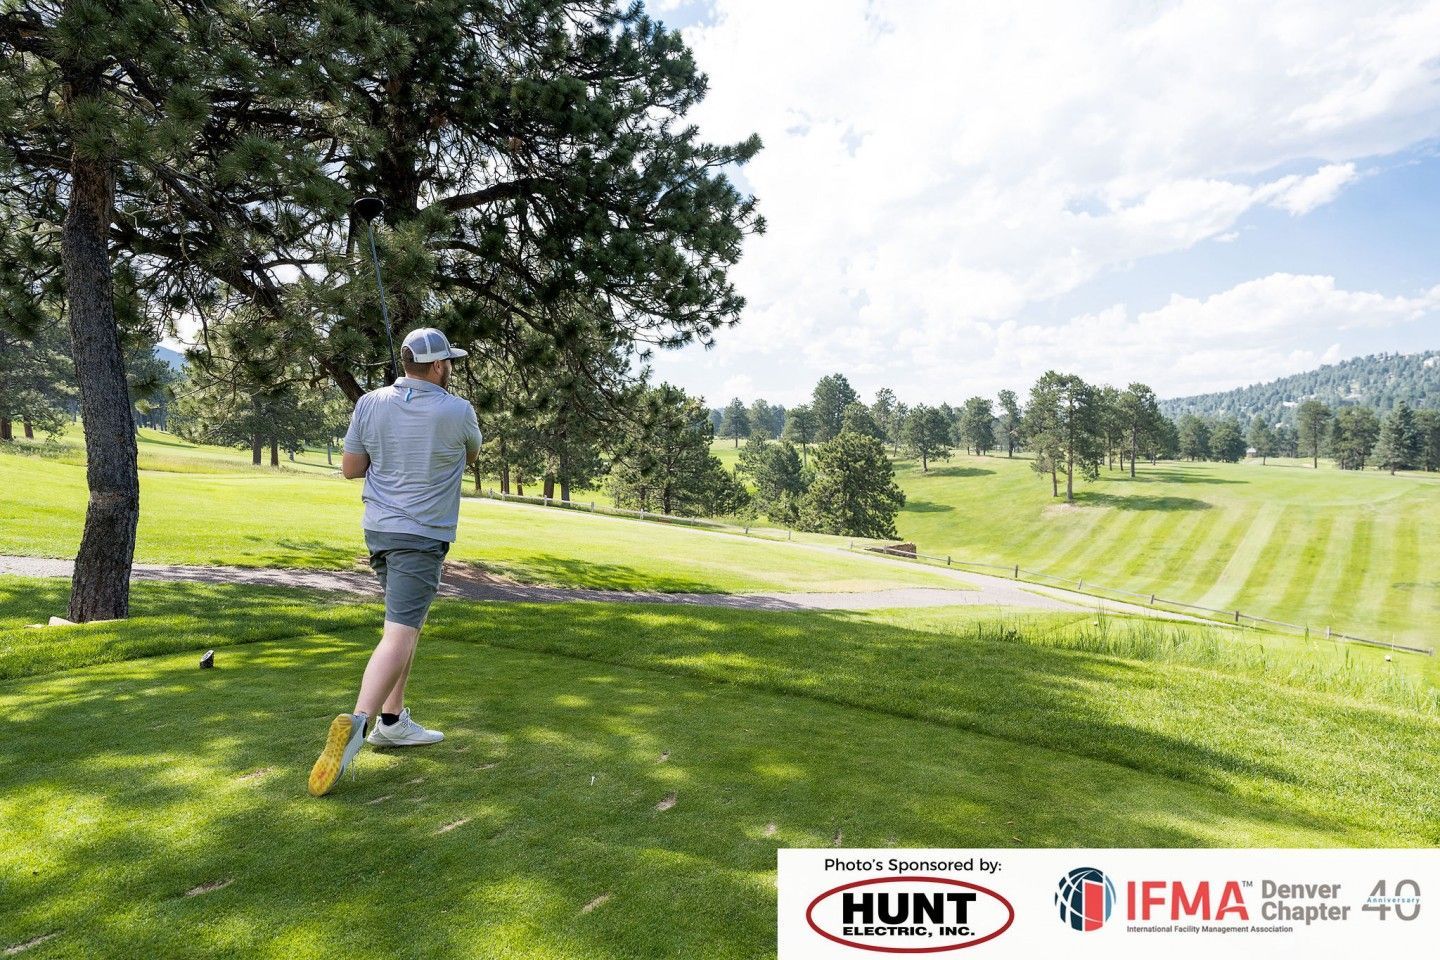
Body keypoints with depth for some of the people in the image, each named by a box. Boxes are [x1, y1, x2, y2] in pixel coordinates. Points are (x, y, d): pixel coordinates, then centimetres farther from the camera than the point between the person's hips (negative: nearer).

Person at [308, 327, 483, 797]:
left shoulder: (371, 403, 0)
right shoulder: (457, 412, -9)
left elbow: (348, 468, 6)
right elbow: (472, 455, 12)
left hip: (378, 528, 6)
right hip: (422, 534, -6)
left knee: (408, 625, 19)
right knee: (399, 634, -11)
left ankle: (393, 721, 22)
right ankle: (355, 722, -27)